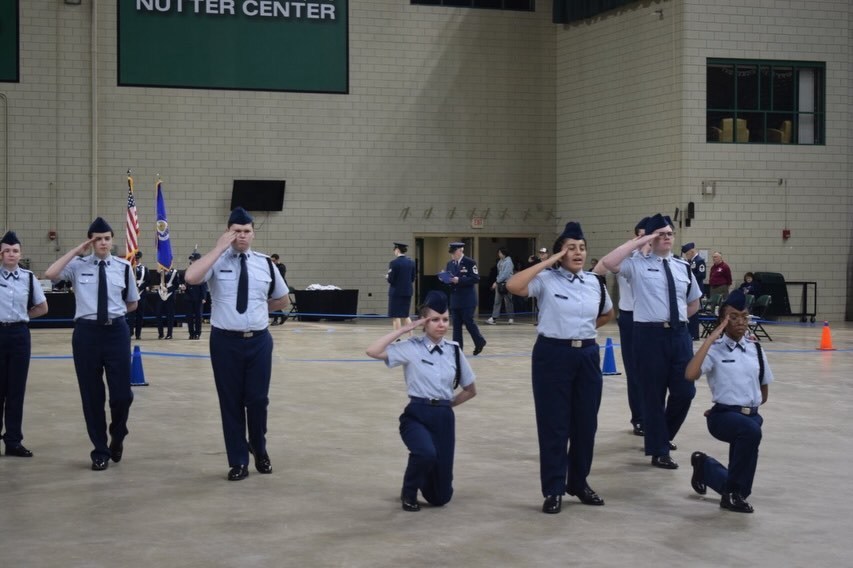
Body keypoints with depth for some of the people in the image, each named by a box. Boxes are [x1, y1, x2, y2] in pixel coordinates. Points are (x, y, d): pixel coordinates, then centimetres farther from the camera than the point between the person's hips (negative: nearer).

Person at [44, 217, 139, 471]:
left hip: (116, 331, 0)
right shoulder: (78, 265, 0)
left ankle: (117, 436, 30)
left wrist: (113, 312, 5)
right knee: (91, 395, 7)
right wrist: (76, 250, -13)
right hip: (87, 332, 0)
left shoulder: (123, 267, 4)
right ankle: (100, 451, 22)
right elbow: (50, 274, -19)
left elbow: (132, 304, 15)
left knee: (122, 393, -2)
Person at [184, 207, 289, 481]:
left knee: (258, 399, 9)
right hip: (225, 341, -2)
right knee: (231, 402, 7)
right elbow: (191, 277, -27)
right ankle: (238, 461, 20)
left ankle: (260, 451, 34)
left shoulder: (265, 263, 5)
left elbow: (282, 300, 18)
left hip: (259, 340, 2)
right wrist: (219, 248, -22)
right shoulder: (217, 261, -5)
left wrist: (259, 309, 8)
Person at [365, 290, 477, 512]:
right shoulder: (411, 348, -5)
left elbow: (470, 390, 17)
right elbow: (373, 351, -20)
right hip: (417, 415, -3)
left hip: (444, 418, 3)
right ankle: (408, 493, -5)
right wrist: (405, 329, -14)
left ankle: (422, 479, 43)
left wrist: (445, 404, 11)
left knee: (440, 497, 3)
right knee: (426, 452, -38)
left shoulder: (454, 350, 5)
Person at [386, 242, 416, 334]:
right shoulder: (411, 262, 5)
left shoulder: (394, 263, -15)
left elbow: (391, 280, -14)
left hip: (396, 292, -6)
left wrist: (387, 277, 6)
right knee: (405, 315, 17)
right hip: (407, 291, 6)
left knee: (396, 316, 1)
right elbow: (412, 278, 8)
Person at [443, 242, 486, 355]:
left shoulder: (470, 262, -8)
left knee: (469, 322, -3)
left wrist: (459, 280, -23)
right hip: (455, 299, 6)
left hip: (467, 299, -6)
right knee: (456, 325, 4)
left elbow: (475, 279, -15)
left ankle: (480, 342, 19)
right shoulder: (450, 263, 11)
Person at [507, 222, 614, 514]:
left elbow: (607, 314, 25)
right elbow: (513, 285, -25)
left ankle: (579, 482, 27)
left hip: (587, 355, 5)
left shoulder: (595, 282, 6)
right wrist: (549, 262, -19)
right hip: (553, 354, -4)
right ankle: (554, 490, 10)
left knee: (586, 421, 10)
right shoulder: (546, 280, -7)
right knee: (553, 424, 0)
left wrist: (584, 329, 11)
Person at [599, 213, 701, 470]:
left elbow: (694, 302, 25)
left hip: (679, 334, 5)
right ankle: (659, 451, 15)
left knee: (685, 391, 5)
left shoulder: (683, 267, 12)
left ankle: (663, 435, 31)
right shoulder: (638, 264, -3)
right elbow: (608, 262, -22)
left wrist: (678, 320, 12)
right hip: (650, 334, -5)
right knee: (654, 393, 3)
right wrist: (638, 242, -16)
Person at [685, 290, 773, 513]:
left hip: (751, 416, 6)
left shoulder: (756, 350, 9)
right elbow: (690, 374, -26)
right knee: (751, 430, -37)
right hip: (723, 417, -6)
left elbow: (763, 393, 21)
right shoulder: (714, 350, -6)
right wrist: (711, 338, -21)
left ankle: (704, 466, 43)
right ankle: (736, 493, -17)